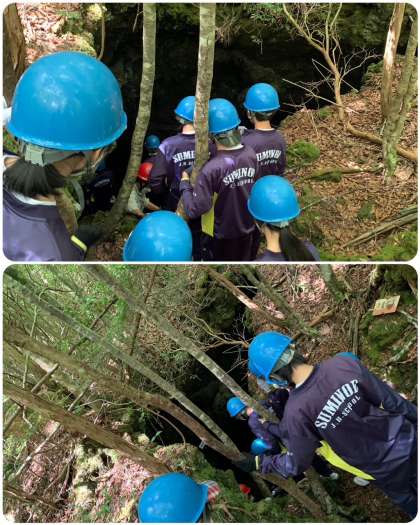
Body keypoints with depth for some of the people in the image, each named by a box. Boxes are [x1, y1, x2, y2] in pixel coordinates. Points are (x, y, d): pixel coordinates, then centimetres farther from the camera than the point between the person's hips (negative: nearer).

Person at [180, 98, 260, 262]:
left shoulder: (212, 168, -29)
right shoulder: (251, 155, -12)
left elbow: (195, 210, -26)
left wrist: (185, 183, -11)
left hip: (221, 235, -5)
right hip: (248, 229, 5)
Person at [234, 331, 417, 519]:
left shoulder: (296, 411, -29)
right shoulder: (343, 363, -24)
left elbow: (297, 464, -12)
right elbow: (392, 400, -11)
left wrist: (259, 462, 3)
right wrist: (415, 417, 8)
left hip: (385, 469, -2)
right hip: (408, 439, 2)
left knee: (410, 503, 30)